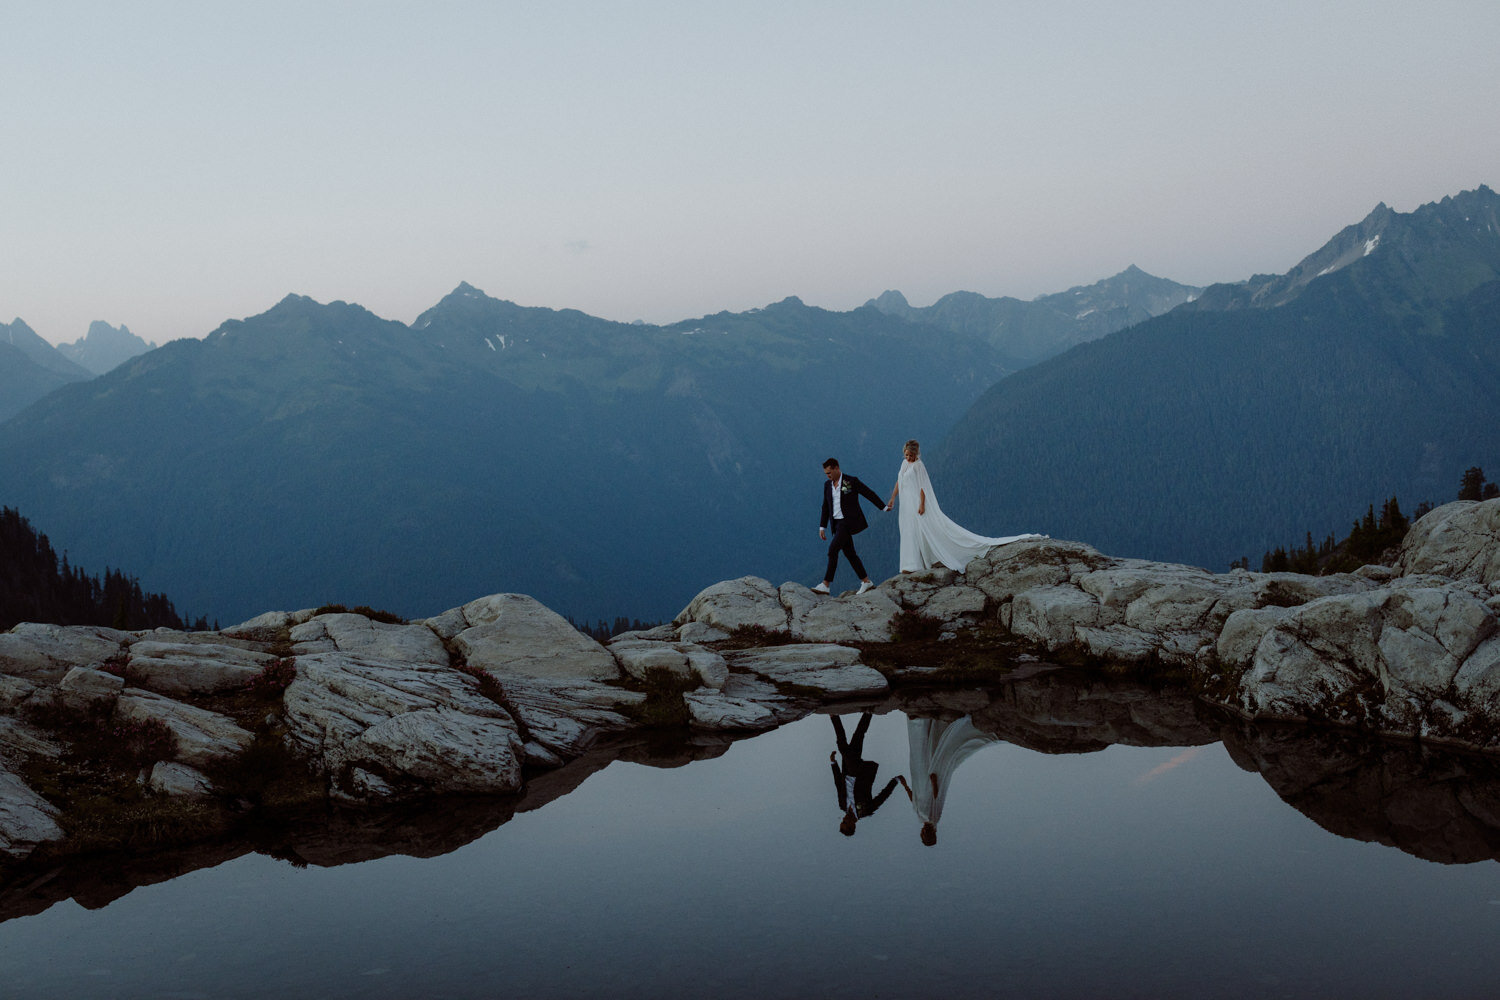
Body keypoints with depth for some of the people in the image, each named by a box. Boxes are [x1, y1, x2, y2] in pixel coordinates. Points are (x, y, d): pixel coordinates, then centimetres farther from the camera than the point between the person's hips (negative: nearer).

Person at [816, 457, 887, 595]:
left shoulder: (851, 481, -7)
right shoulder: (827, 485, 10)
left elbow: (870, 494, 1)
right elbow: (826, 507, 15)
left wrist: (884, 507, 7)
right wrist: (822, 527, 11)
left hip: (849, 521, -7)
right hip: (837, 523, 7)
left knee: (833, 549, -18)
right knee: (849, 553, 8)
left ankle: (826, 585, -20)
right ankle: (866, 581, 19)